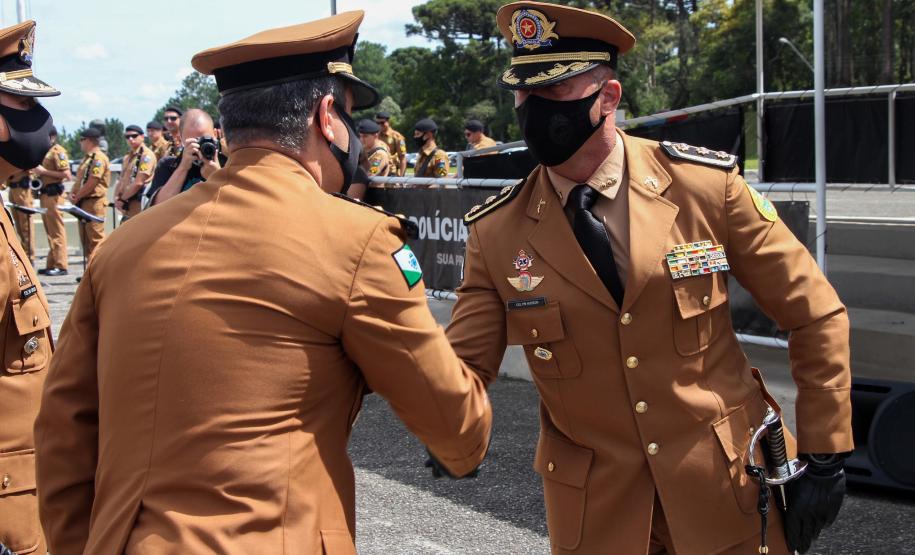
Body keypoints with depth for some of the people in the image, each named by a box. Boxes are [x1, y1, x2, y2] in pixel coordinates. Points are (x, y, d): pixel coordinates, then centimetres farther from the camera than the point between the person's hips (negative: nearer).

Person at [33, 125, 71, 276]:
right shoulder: (46, 152, 18)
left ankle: (61, 265, -8)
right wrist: (37, 171, 9)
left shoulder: (58, 152, -10)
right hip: (45, 194, 10)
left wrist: (44, 171, -16)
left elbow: (65, 174, -18)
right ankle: (51, 264, 15)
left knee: (57, 231, -8)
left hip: (54, 194, -10)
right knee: (50, 231, 11)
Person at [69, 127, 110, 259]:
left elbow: (91, 183, -19)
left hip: (94, 202, -10)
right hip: (83, 203, 10)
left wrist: (77, 197, -10)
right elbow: (79, 180, 23)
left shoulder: (99, 159, -14)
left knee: (95, 239, -10)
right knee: (85, 239, 12)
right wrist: (72, 193, 5)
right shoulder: (86, 159, 19)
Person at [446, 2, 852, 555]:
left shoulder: (707, 184, -11)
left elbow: (816, 316, -4)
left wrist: (825, 456, -4)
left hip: (727, 487, -1)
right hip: (595, 508, 1)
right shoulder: (495, 232, -8)